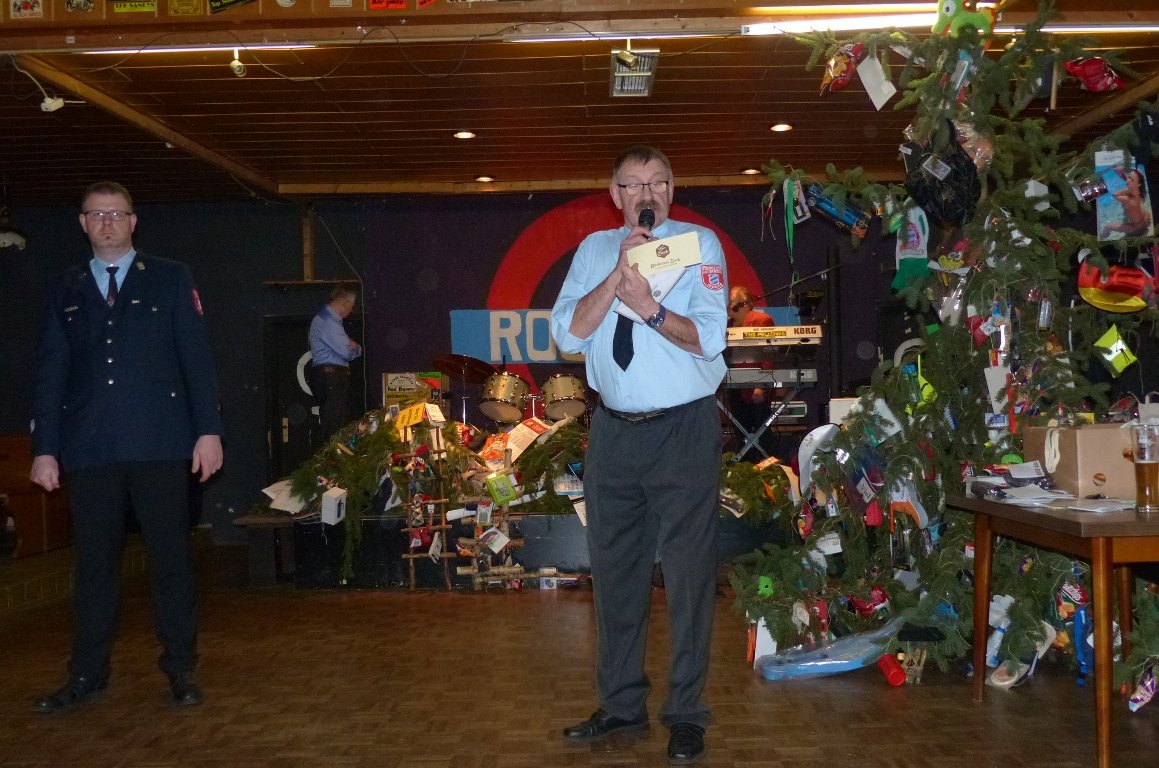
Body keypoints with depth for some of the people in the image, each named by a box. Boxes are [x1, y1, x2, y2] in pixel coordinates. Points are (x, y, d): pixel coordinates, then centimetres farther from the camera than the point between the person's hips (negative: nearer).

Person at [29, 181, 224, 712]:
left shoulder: (170, 279, 8)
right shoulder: (63, 290, 15)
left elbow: (196, 358, 3)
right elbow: (49, 373, 12)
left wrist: (208, 430, -5)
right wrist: (44, 447, 5)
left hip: (159, 445, -2)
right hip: (88, 449, 2)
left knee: (170, 558, 2)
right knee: (94, 562, 6)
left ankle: (180, 669, 11)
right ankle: (87, 674, 15)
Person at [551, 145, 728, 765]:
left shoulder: (700, 244, -1)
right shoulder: (594, 250, 8)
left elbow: (708, 337, -10)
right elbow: (568, 333, -5)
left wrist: (649, 307, -25)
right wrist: (617, 274, -16)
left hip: (684, 430, -3)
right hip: (613, 429, 4)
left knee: (688, 572, 1)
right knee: (614, 569, 11)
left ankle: (686, 714, 14)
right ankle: (621, 704, 26)